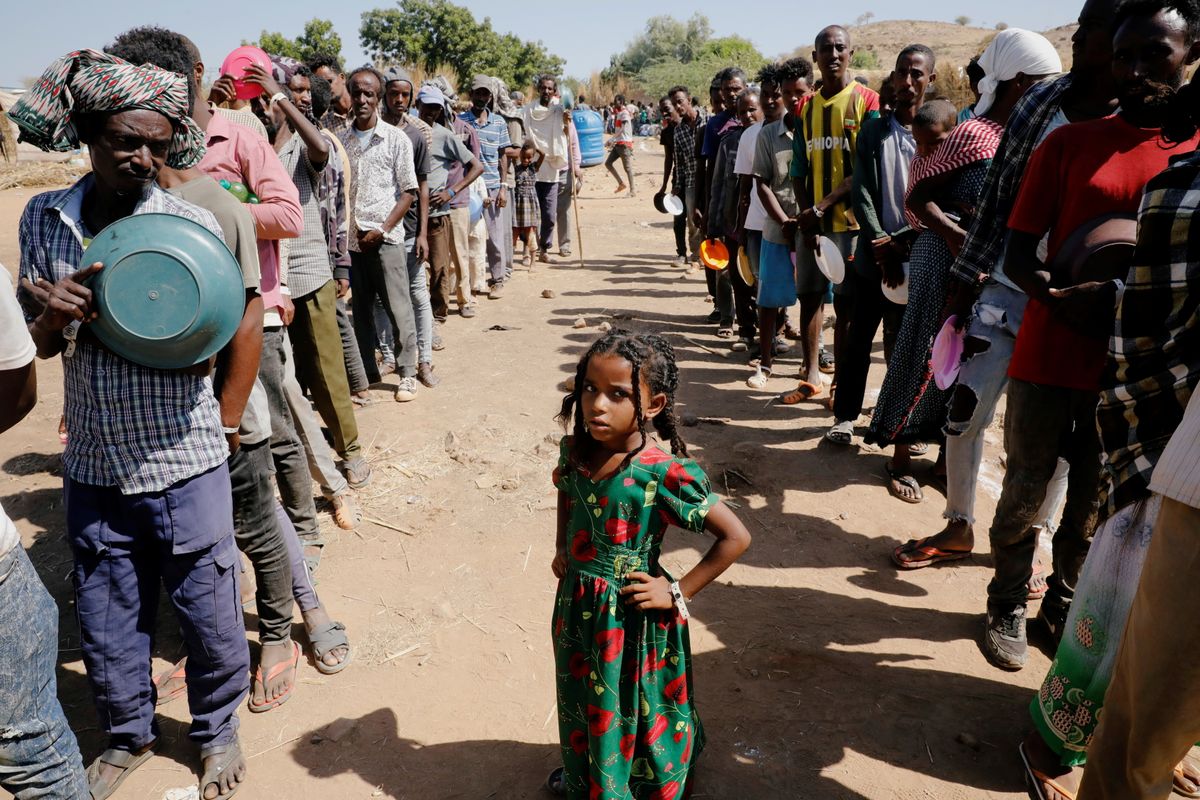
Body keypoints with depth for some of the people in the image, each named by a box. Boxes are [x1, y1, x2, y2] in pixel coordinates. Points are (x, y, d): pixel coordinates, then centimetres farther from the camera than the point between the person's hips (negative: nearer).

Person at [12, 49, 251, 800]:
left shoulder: (192, 225, -10)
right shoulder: (44, 218, 1)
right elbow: (37, 344, 5)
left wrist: (99, 310, -21)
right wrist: (55, 317, -17)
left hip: (184, 463, -3)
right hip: (94, 465, 3)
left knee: (210, 613, 10)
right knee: (106, 623, 18)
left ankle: (218, 730, 37)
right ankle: (129, 734, 44)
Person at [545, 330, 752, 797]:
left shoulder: (665, 474, -26)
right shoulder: (575, 452, -9)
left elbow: (736, 537, -22)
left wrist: (678, 593, -18)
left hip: (632, 615, -6)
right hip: (577, 605, 6)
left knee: (631, 710, 15)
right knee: (580, 700, 27)